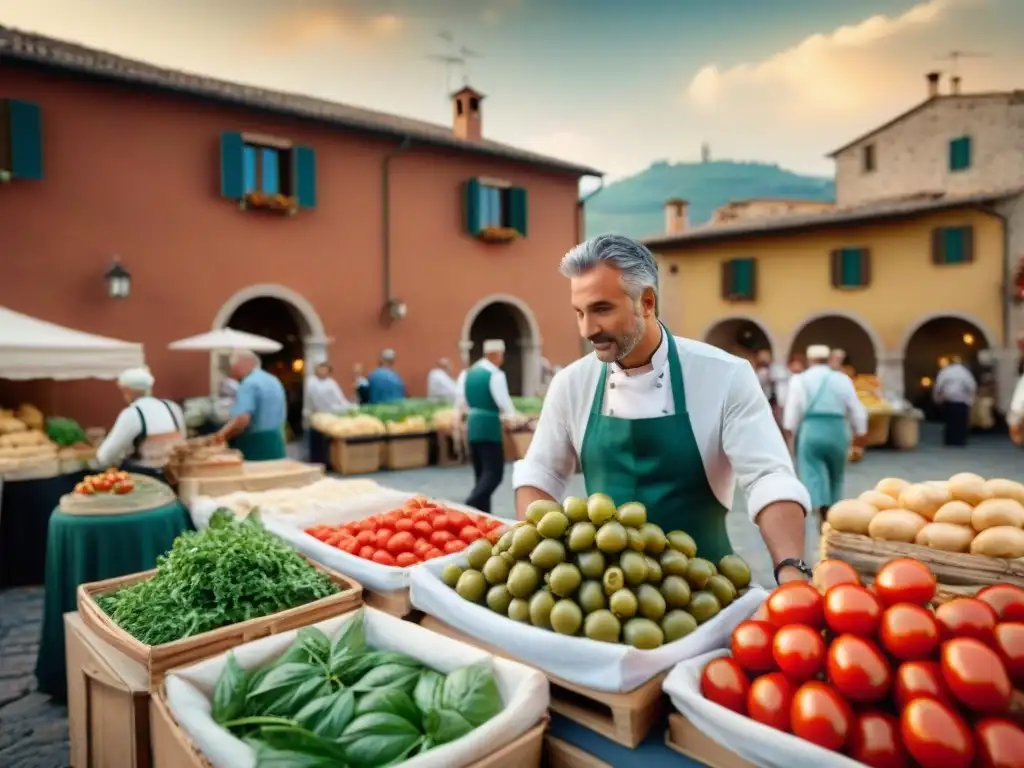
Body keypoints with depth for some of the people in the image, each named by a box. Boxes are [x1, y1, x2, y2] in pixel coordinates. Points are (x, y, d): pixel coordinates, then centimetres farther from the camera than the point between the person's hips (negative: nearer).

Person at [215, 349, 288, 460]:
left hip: (255, 446, -9)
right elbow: (281, 415, 23)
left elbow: (242, 419, -26)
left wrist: (221, 435, -18)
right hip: (275, 443, 9)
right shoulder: (273, 381, 15)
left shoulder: (249, 384, -14)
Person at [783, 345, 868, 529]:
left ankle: (823, 511, -28)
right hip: (837, 431, 3)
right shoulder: (842, 379, 10)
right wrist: (860, 432, 24)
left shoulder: (800, 379, 5)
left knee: (813, 473, -5)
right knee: (835, 476, 18)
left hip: (810, 430, -3)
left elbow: (793, 408, -3)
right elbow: (856, 408, 12)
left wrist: (789, 433, 3)